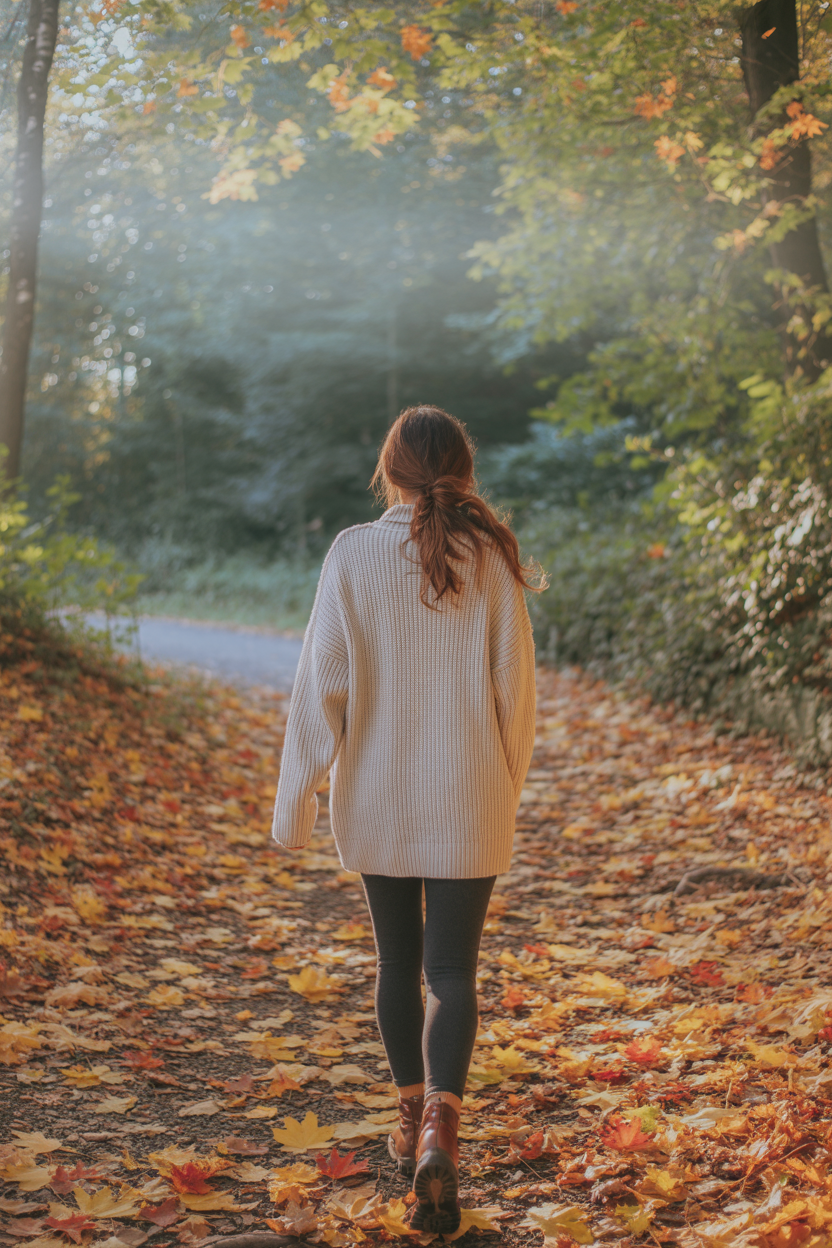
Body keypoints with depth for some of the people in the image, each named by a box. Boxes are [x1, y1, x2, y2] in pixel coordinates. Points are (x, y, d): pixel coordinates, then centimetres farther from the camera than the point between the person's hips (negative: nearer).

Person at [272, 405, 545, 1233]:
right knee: (452, 972, 5)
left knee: (398, 960, 19)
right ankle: (440, 1128, -15)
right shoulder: (492, 558, -5)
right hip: (466, 801, 0)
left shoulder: (353, 554, -8)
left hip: (377, 795, 1)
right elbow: (514, 684, -2)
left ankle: (411, 1120, 33)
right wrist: (506, 790, 11)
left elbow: (320, 682, -10)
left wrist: (294, 799, -4)